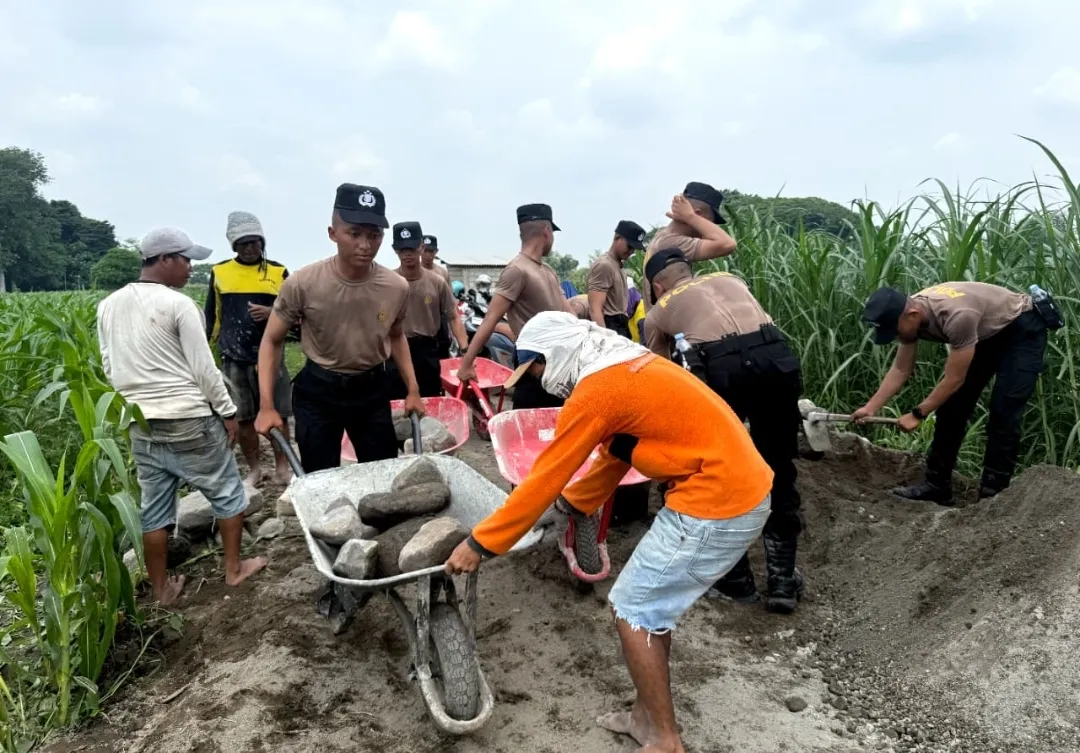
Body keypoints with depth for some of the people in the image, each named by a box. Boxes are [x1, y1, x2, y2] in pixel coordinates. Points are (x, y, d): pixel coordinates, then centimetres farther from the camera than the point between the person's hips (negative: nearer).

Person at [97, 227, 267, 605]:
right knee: (227, 492, 12)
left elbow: (110, 367, 14)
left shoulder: (107, 306, 7)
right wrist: (227, 412, -4)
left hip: (141, 424, 7)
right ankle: (233, 568, 23)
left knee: (153, 506, 14)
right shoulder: (178, 305, -15)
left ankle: (161, 588, 24)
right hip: (189, 421, -7)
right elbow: (203, 368, -14)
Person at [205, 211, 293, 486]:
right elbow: (211, 317, 13)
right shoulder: (219, 272, 7)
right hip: (233, 360, 1)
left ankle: (282, 467, 15)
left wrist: (272, 312, -14)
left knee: (278, 414, 3)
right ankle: (254, 469, 20)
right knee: (243, 418, 7)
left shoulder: (279, 272, 4)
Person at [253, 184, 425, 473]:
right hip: (318, 392, -2)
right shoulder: (302, 284, -21)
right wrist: (266, 406, -14)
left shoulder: (397, 288, -12)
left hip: (373, 389, 2)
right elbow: (272, 342, -7)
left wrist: (413, 390, 4)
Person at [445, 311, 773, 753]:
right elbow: (615, 454, 22)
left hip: (715, 507, -10)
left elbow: (544, 478, -12)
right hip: (742, 488, 10)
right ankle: (646, 715, 30)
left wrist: (479, 543, -3)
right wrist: (570, 505, 29)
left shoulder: (595, 391, -16)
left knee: (632, 610, 3)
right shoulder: (626, 366, 13)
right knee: (652, 603, 19)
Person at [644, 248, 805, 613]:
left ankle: (737, 579, 27)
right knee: (778, 474, 18)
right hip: (778, 357, 3)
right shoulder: (730, 279, 34)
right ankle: (783, 581, 24)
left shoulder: (659, 311, 27)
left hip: (721, 367, -3)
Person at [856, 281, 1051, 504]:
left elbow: (954, 380, -32)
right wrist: (870, 408, -16)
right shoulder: (909, 314, -18)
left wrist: (917, 413, -23)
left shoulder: (957, 316, -42)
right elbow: (900, 371, -9)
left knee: (1003, 411, -15)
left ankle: (992, 493, -4)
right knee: (952, 405, 1)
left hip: (1023, 331, -7)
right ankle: (936, 485, 8)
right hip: (987, 333, 7)